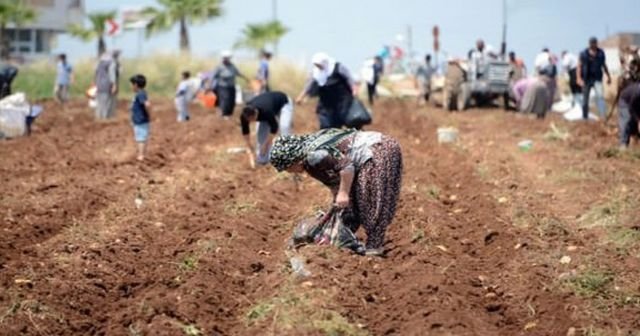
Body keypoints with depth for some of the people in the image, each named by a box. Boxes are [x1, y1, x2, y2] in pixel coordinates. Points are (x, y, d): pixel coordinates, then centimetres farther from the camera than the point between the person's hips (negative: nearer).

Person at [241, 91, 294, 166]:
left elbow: (274, 128, -32)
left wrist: (265, 145, -28)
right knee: (261, 131, -10)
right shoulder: (244, 115, -29)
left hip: (283, 104, -5)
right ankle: (262, 159, 1)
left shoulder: (266, 111, -45)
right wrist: (251, 151, -14)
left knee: (284, 127, -27)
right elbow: (245, 132, -16)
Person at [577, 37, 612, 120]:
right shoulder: (584, 54, -4)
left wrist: (608, 76, 17)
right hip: (586, 79, -1)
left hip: (597, 79, 1)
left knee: (600, 95, -19)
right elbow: (579, 66, -4)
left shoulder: (601, 53, 4)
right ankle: (585, 116, 20)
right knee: (585, 99, 6)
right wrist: (579, 78, -13)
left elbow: (604, 65, 16)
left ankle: (602, 114, -27)